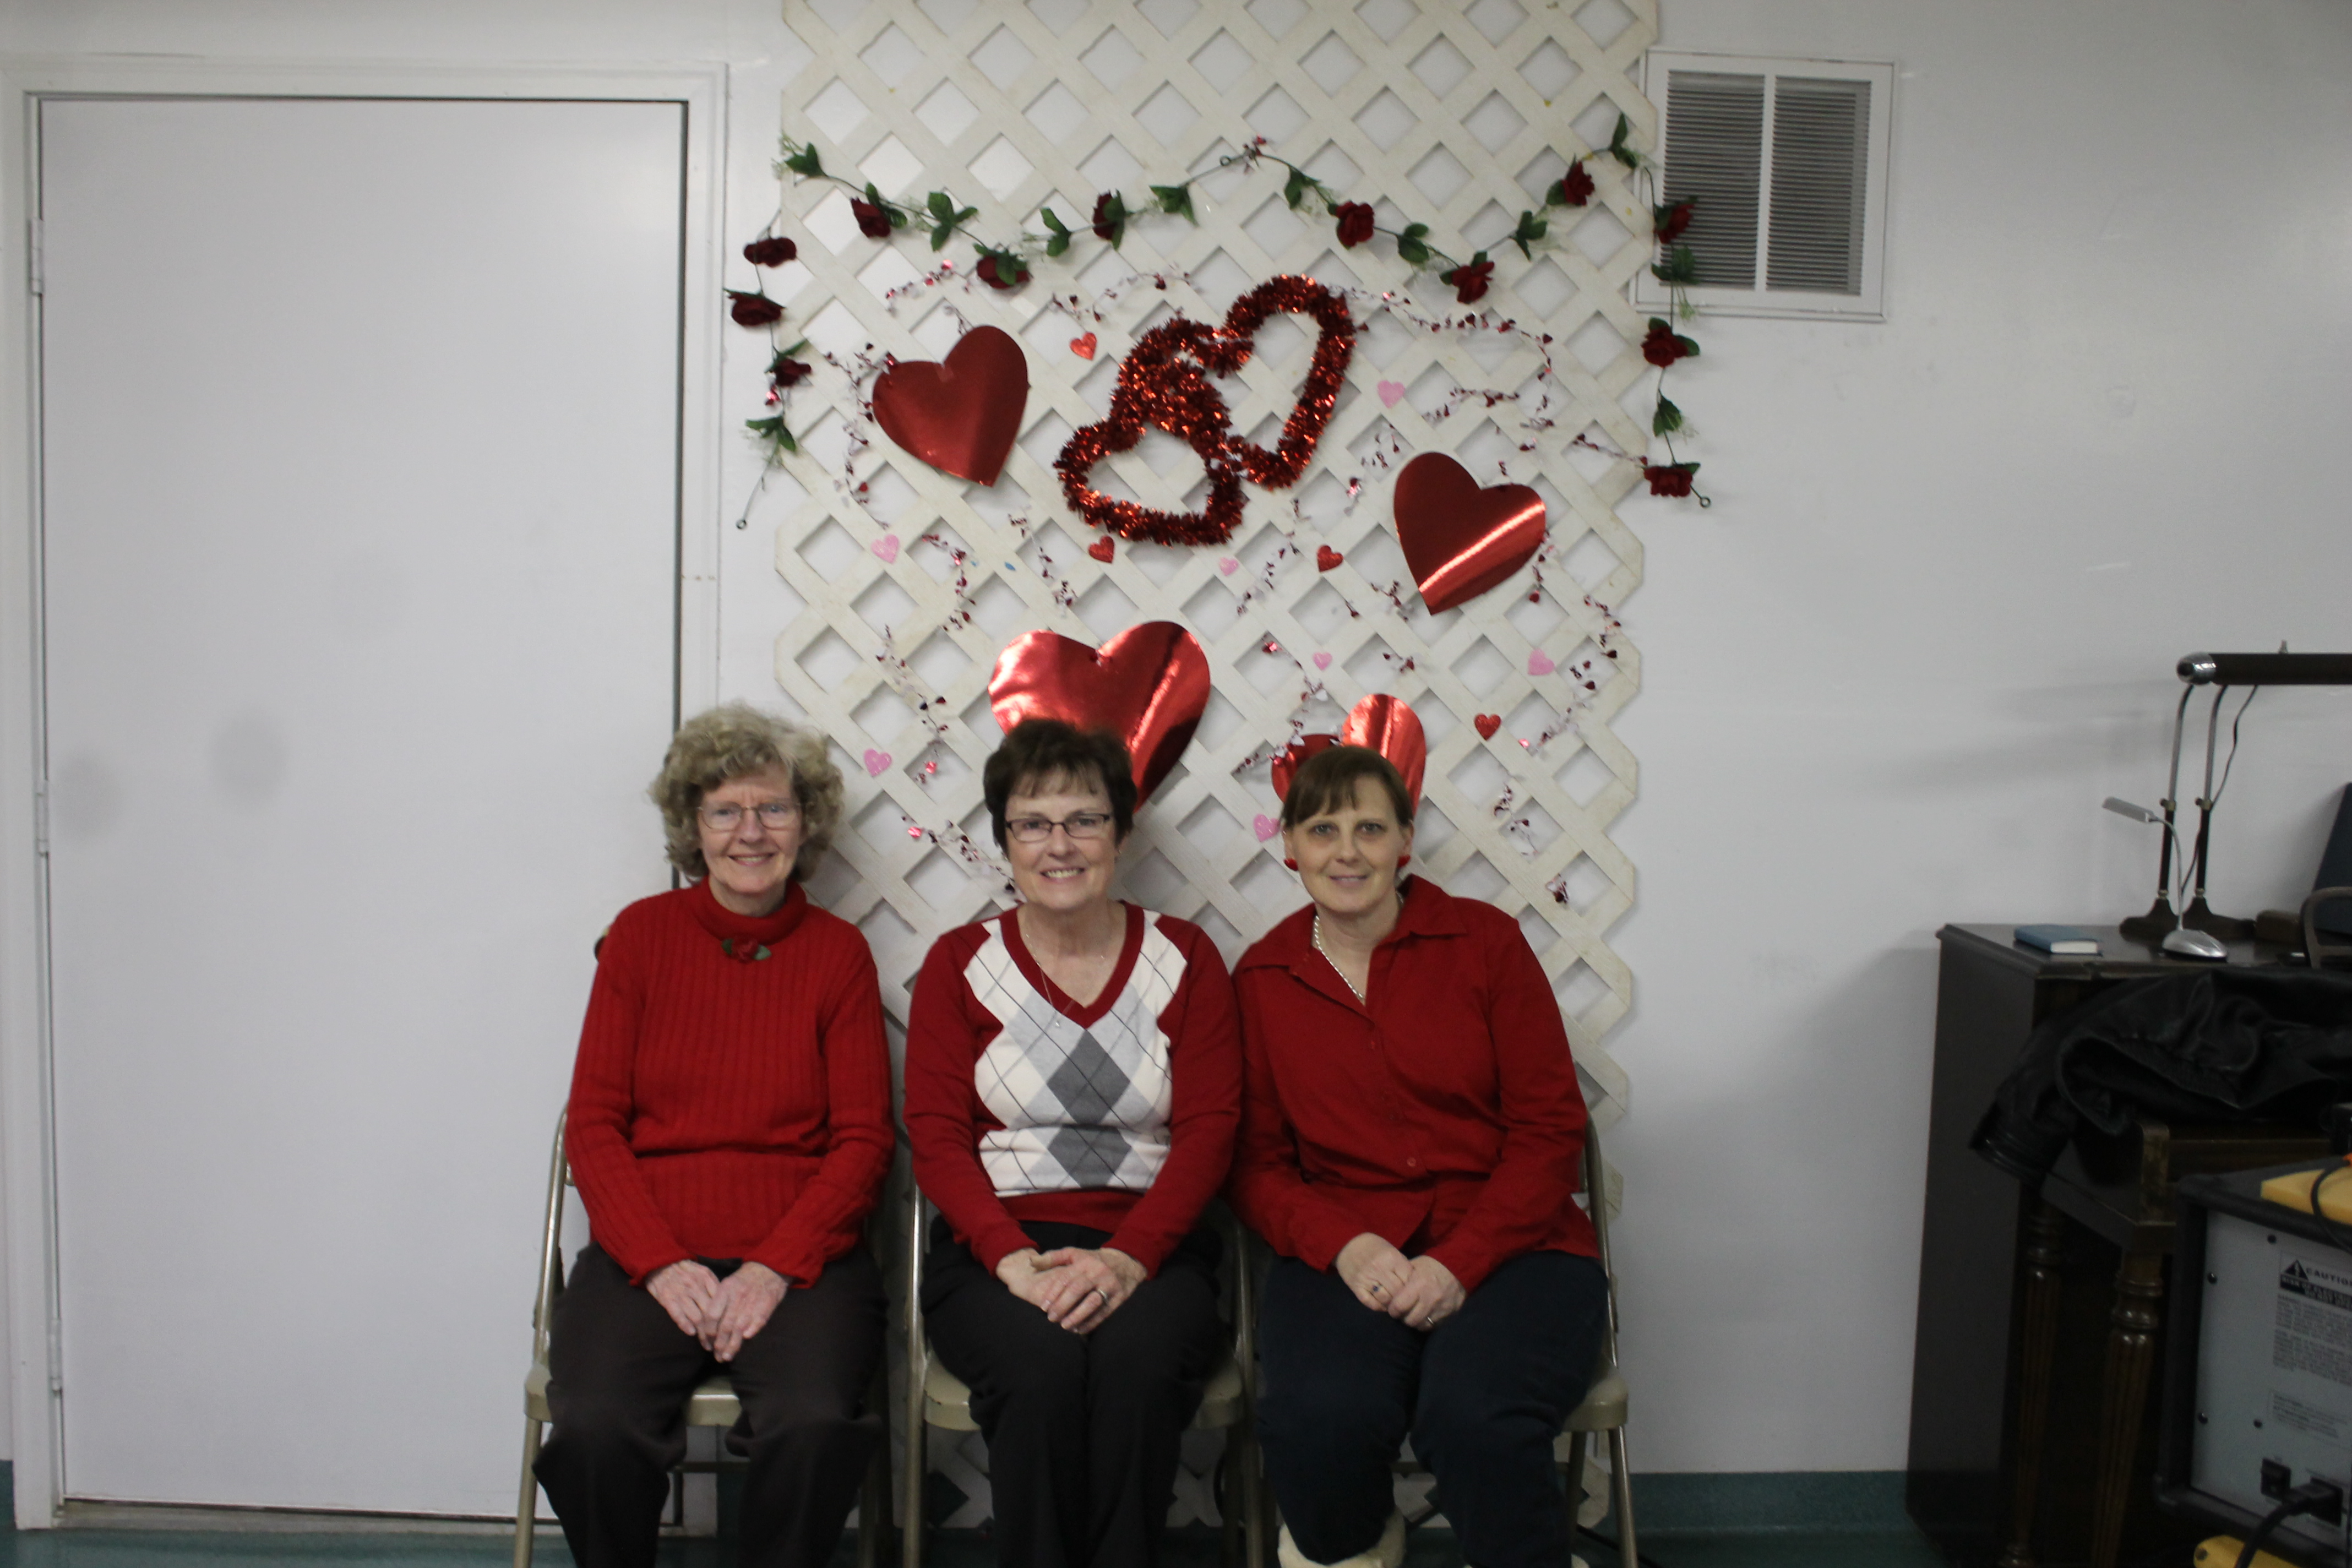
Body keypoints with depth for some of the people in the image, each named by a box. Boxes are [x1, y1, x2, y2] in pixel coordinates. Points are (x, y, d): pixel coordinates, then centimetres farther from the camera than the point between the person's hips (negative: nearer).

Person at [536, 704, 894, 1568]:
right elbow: (594, 1122, 5)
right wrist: (660, 1264, -9)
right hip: (648, 1253, 1)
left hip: (799, 1259, 0)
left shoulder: (838, 951, 7)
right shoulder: (642, 934, 8)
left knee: (815, 1424, -29)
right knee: (596, 1427, -27)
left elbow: (862, 1139, 3)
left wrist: (777, 1267, -11)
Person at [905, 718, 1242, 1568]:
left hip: (1150, 1249, 0)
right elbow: (935, 1136, 1)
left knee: (1138, 1358, -32)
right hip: (995, 1250, 0)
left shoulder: (1185, 958, 8)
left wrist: (1128, 1258, -16)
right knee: (1043, 1364, -32)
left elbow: (1208, 1131, 0)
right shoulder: (960, 962, 8)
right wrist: (1013, 1257, -16)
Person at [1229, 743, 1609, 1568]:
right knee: (1317, 1417, -30)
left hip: (1509, 1245, -1)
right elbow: (1255, 1161, 9)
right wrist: (1344, 1245, -12)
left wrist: (1460, 1262, -14)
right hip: (1343, 1257, 1)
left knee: (1475, 1420, -32)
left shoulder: (1484, 940, 3)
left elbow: (1549, 1129, 0)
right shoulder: (1261, 979, 8)